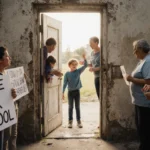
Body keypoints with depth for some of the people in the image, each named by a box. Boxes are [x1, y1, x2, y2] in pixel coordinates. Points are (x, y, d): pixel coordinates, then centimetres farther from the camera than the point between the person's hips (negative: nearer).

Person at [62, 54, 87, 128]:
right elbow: (65, 83, -4)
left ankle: (78, 121, 15)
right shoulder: (67, 74, -4)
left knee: (77, 107, 8)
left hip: (77, 91, 1)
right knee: (70, 107, 8)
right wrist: (63, 92, -8)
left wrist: (84, 58, -24)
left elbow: (85, 65, -9)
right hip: (70, 92, -1)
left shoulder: (78, 71, -1)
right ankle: (70, 121, 16)